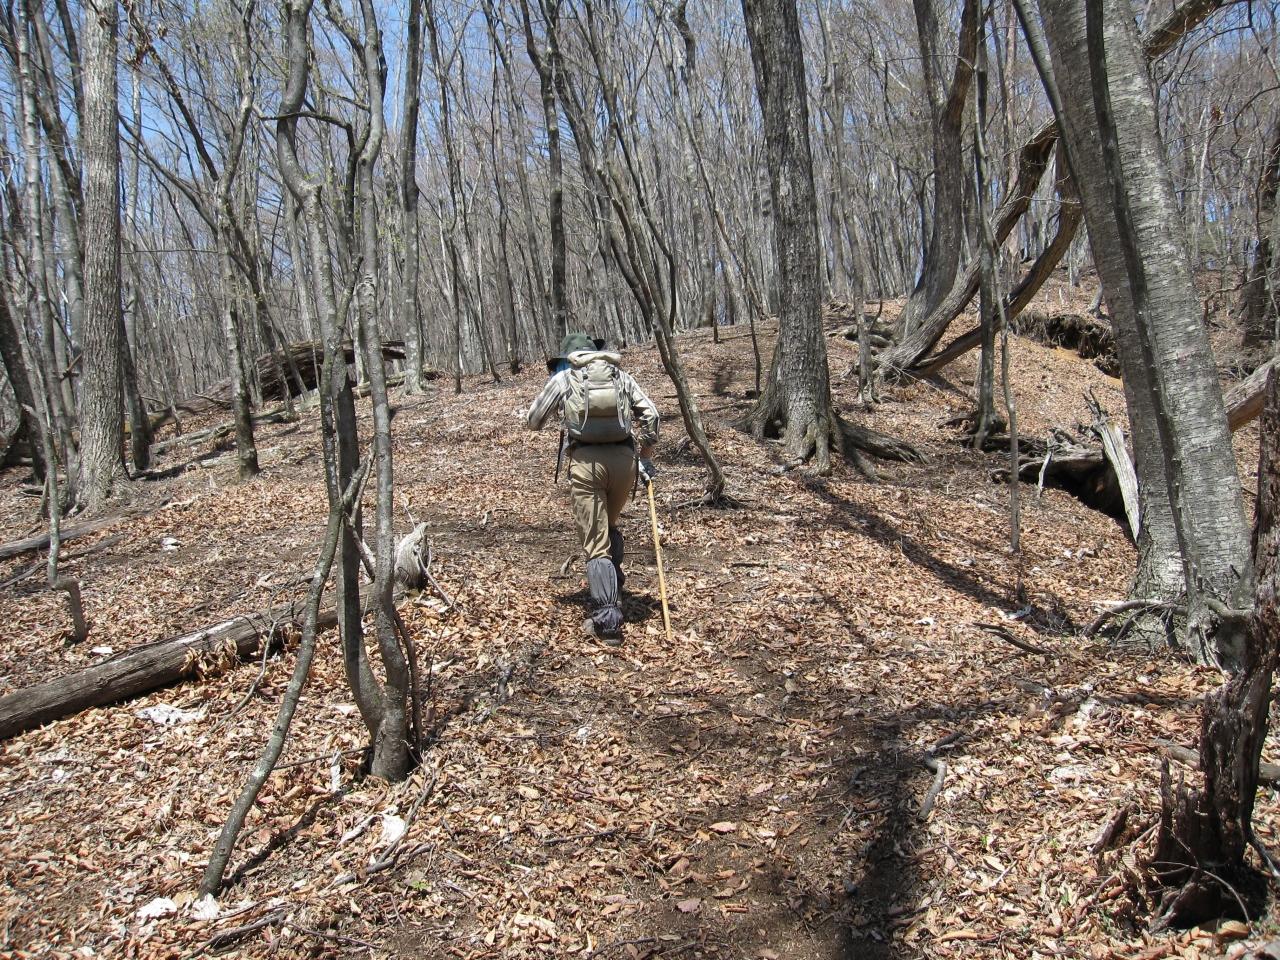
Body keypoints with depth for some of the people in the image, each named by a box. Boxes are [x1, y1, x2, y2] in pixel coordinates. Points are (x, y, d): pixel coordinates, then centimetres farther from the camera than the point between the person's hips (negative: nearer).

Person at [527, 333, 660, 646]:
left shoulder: (563, 377, 11)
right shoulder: (620, 374, 16)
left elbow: (533, 421, 18)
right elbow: (650, 414, 9)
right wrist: (646, 457, 18)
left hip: (586, 461, -3)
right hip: (624, 458, 3)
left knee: (596, 545, 1)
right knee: (610, 528, 26)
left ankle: (608, 622, -4)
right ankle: (612, 599, 24)